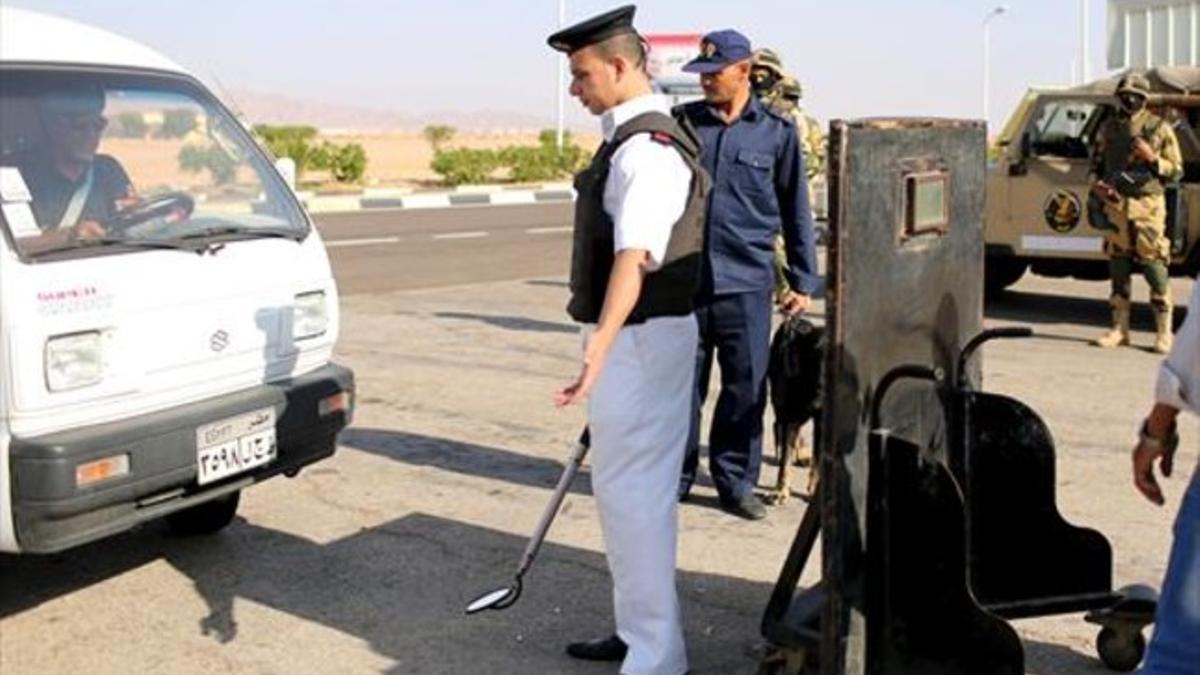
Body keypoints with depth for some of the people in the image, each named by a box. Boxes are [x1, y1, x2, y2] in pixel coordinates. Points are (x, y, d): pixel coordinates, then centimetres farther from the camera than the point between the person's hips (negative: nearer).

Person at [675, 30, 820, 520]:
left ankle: (736, 482, 19)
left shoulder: (776, 131, 2)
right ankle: (673, 476, 19)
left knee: (746, 387, 5)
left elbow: (795, 209, 8)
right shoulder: (683, 123, 5)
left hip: (746, 283, 0)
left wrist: (804, 280, 8)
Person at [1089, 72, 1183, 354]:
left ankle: (1164, 332, -2)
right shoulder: (1108, 128, 11)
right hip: (1115, 205, 4)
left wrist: (1153, 158, -13)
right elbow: (1096, 164, 19)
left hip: (1147, 206, -3)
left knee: (1155, 266, -7)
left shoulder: (1159, 128, 1)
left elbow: (1176, 171, 3)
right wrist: (1097, 183, -1)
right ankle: (1120, 329, 15)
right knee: (1118, 266, 7)